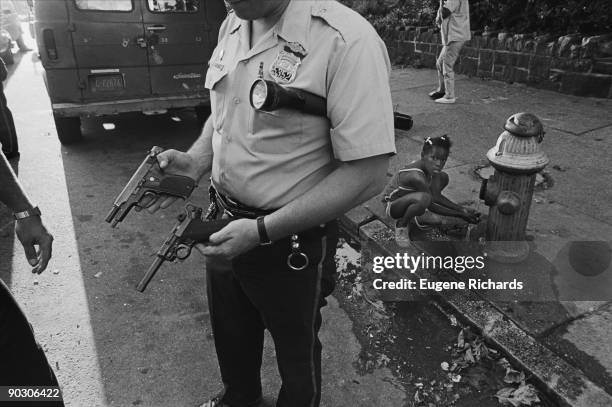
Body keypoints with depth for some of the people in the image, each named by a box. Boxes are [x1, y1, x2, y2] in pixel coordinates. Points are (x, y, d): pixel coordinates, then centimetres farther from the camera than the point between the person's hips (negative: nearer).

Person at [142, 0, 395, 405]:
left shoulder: (346, 40, -24)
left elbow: (368, 174, -25)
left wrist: (262, 231, -26)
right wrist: (195, 162, -5)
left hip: (291, 242, -7)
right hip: (224, 224, 7)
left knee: (296, 350, 21)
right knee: (231, 334, 30)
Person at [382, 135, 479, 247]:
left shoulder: (430, 166, -11)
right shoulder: (416, 176, -35)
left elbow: (437, 196, -3)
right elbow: (431, 206, -24)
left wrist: (461, 209, -8)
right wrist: (460, 215, -19)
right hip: (392, 206, -9)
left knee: (443, 177, 3)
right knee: (423, 198, -40)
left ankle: (417, 216, 8)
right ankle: (402, 224, -10)